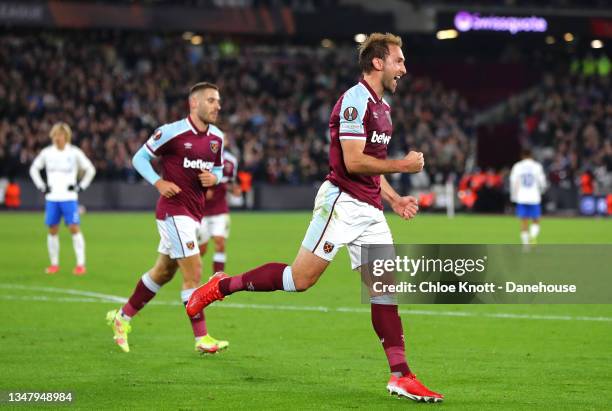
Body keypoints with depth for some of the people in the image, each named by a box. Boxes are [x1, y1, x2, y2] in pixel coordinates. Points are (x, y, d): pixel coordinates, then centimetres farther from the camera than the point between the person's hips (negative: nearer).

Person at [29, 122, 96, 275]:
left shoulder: (74, 152, -2)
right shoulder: (46, 152, 5)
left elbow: (90, 170, 6)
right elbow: (34, 169, 18)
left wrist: (80, 186, -1)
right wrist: (41, 186, 8)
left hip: (69, 198, -3)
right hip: (52, 198, 3)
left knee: (74, 228, -11)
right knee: (52, 230, 3)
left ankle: (81, 264, -9)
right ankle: (54, 264, 14)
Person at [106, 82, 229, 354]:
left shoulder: (217, 138, 7)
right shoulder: (172, 132, -14)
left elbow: (218, 168, 20)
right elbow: (139, 158, -5)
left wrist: (214, 177, -3)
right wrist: (159, 183, -20)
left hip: (194, 213, 8)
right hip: (173, 210, -8)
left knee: (163, 272, 16)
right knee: (193, 271, -12)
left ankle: (122, 317, 32)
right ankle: (202, 339, -8)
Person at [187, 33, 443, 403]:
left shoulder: (382, 107, 17)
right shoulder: (355, 101, -13)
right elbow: (353, 162, -20)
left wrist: (394, 198, 16)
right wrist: (402, 165, -12)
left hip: (370, 209, 9)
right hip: (342, 202, -9)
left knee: (386, 287, 1)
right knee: (300, 279, -9)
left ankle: (400, 376, 0)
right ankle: (223, 286, 10)